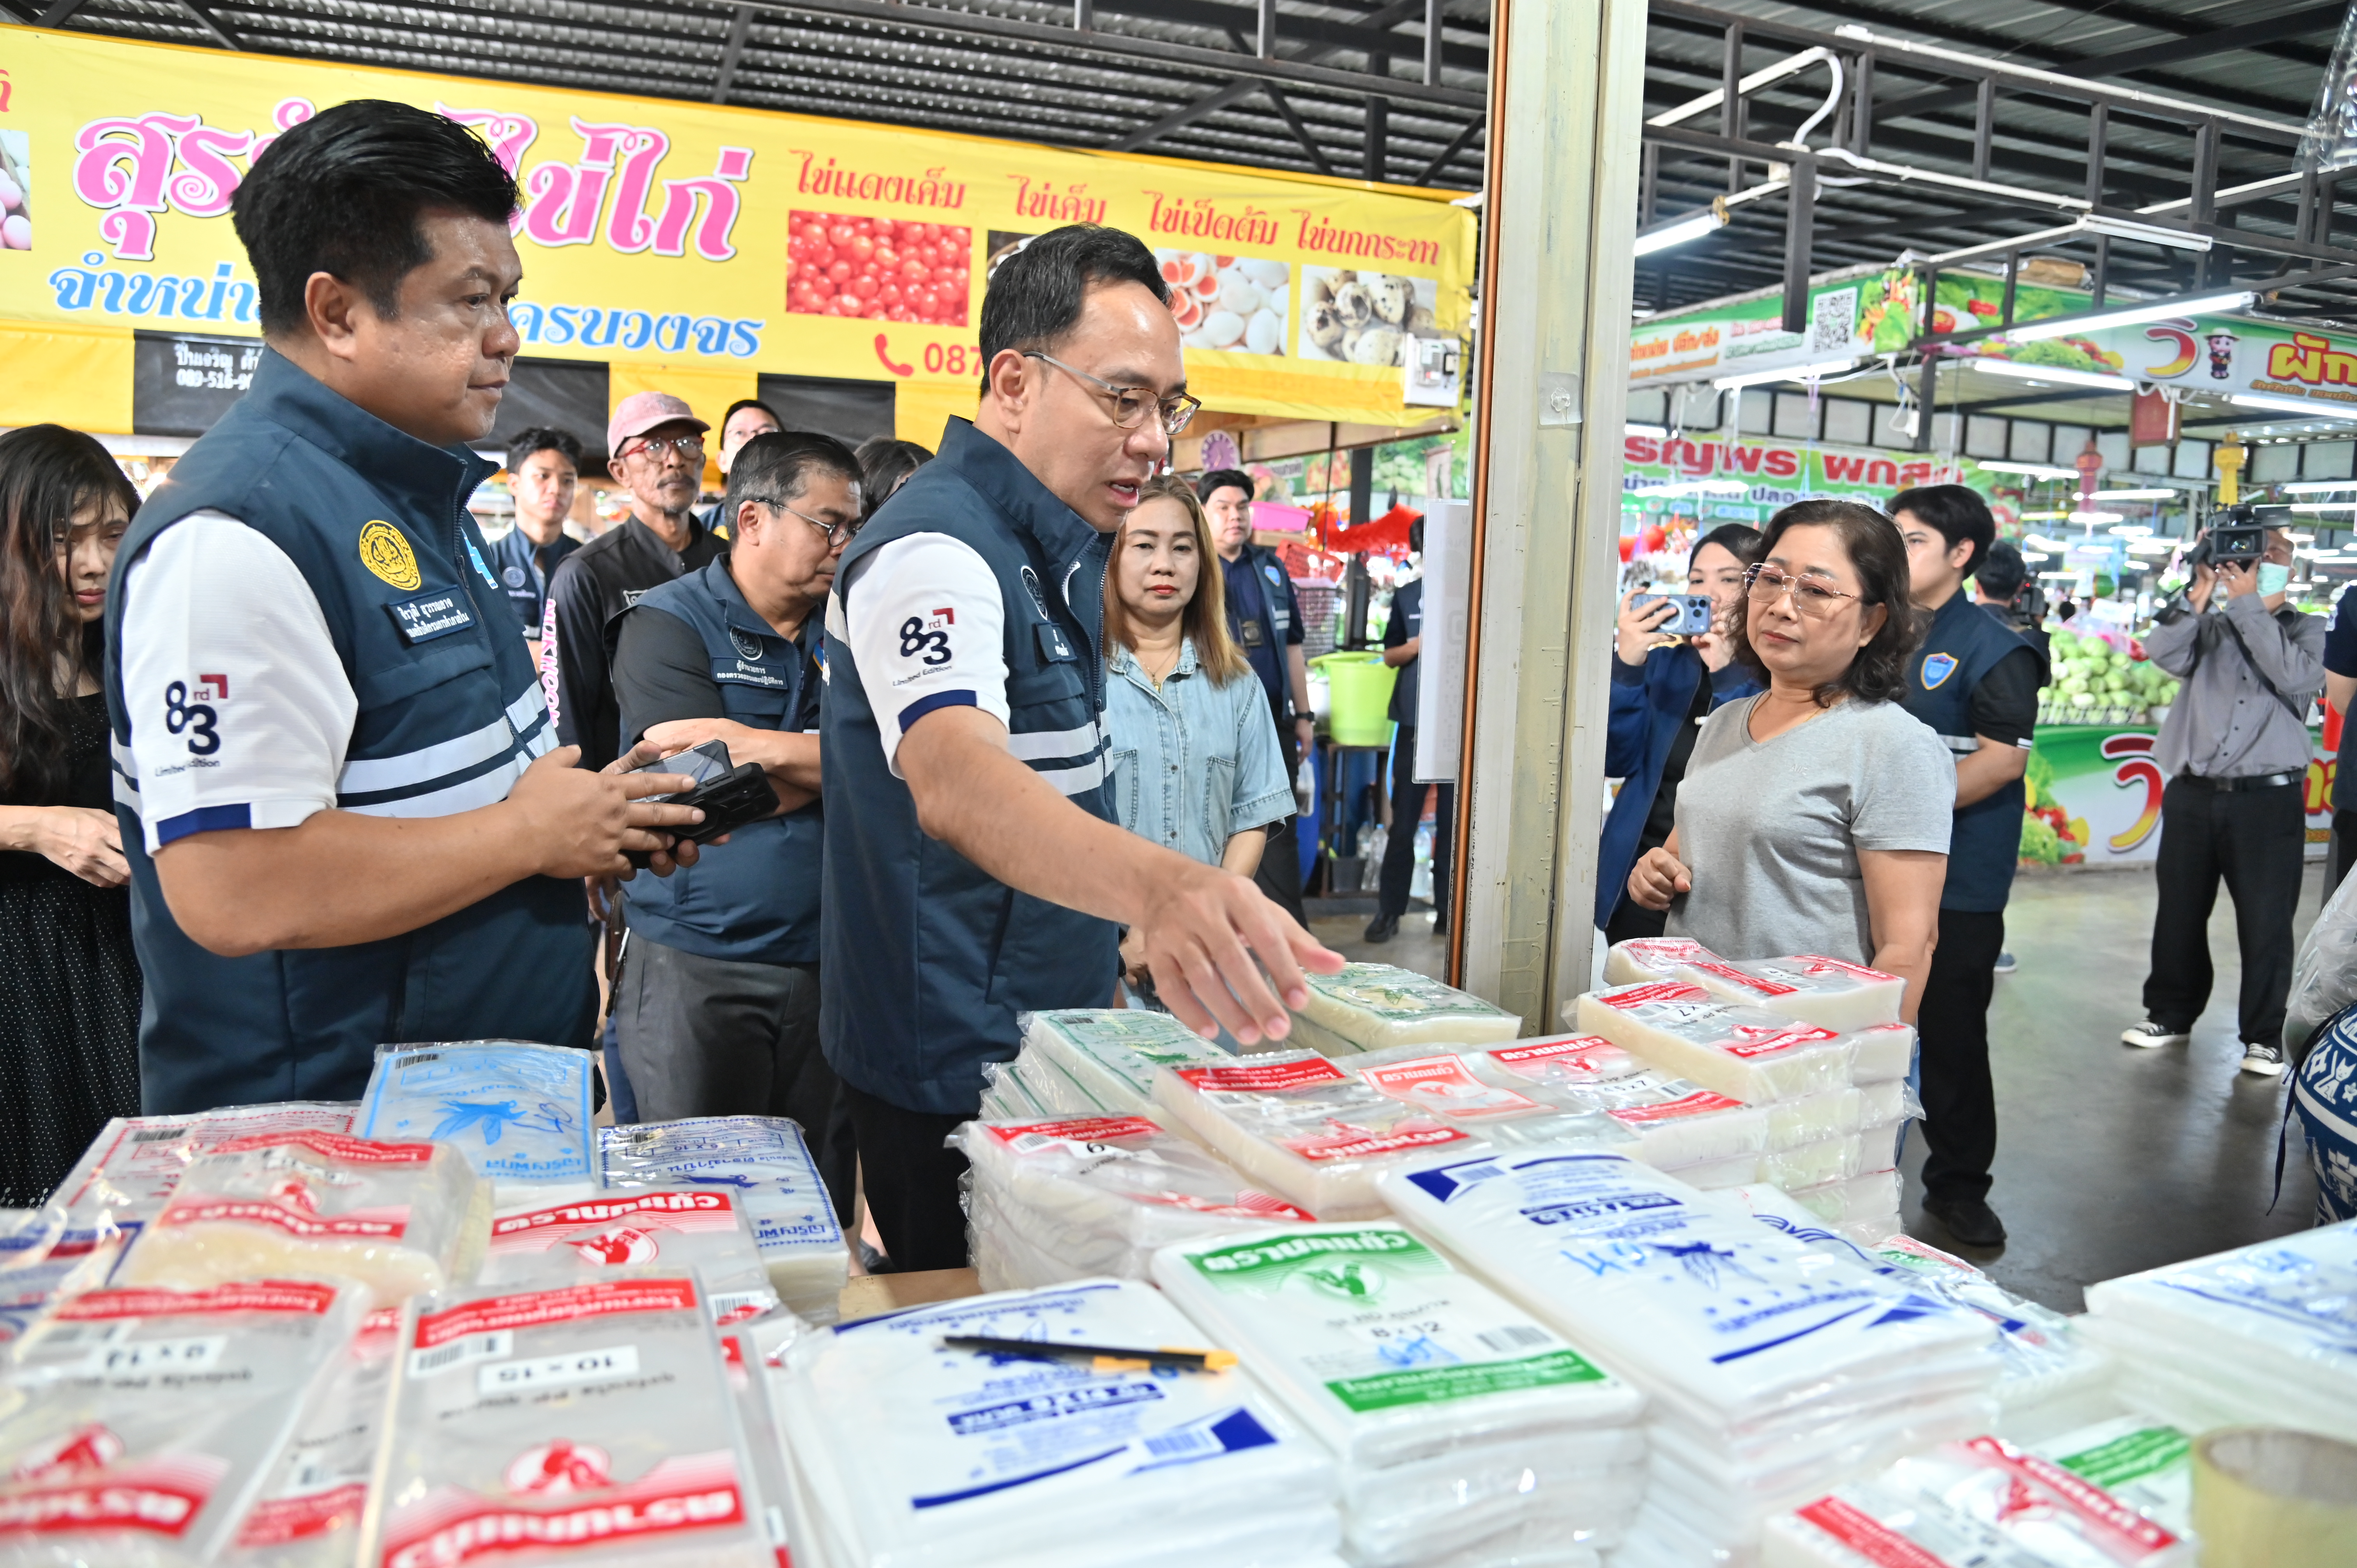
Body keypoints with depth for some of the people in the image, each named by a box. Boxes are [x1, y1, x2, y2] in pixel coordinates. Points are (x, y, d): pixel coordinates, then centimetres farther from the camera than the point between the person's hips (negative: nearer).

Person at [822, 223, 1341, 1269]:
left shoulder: (1062, 546, 9)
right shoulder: (936, 548, -22)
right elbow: (955, 781, -42)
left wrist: (1142, 909, 10)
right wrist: (1158, 886, -59)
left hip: (1045, 1042, 9)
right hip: (956, 1071, -9)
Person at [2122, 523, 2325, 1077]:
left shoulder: (2309, 630, 7)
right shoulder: (2209, 624, 10)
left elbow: (2295, 676, -14)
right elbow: (2164, 654, -8)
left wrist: (2247, 603, -12)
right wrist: (2202, 591, -10)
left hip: (2268, 799, -2)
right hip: (2192, 793, 2)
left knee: (2265, 922, -1)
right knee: (2179, 912, 10)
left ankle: (2264, 1035, 11)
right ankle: (2171, 1014, 24)